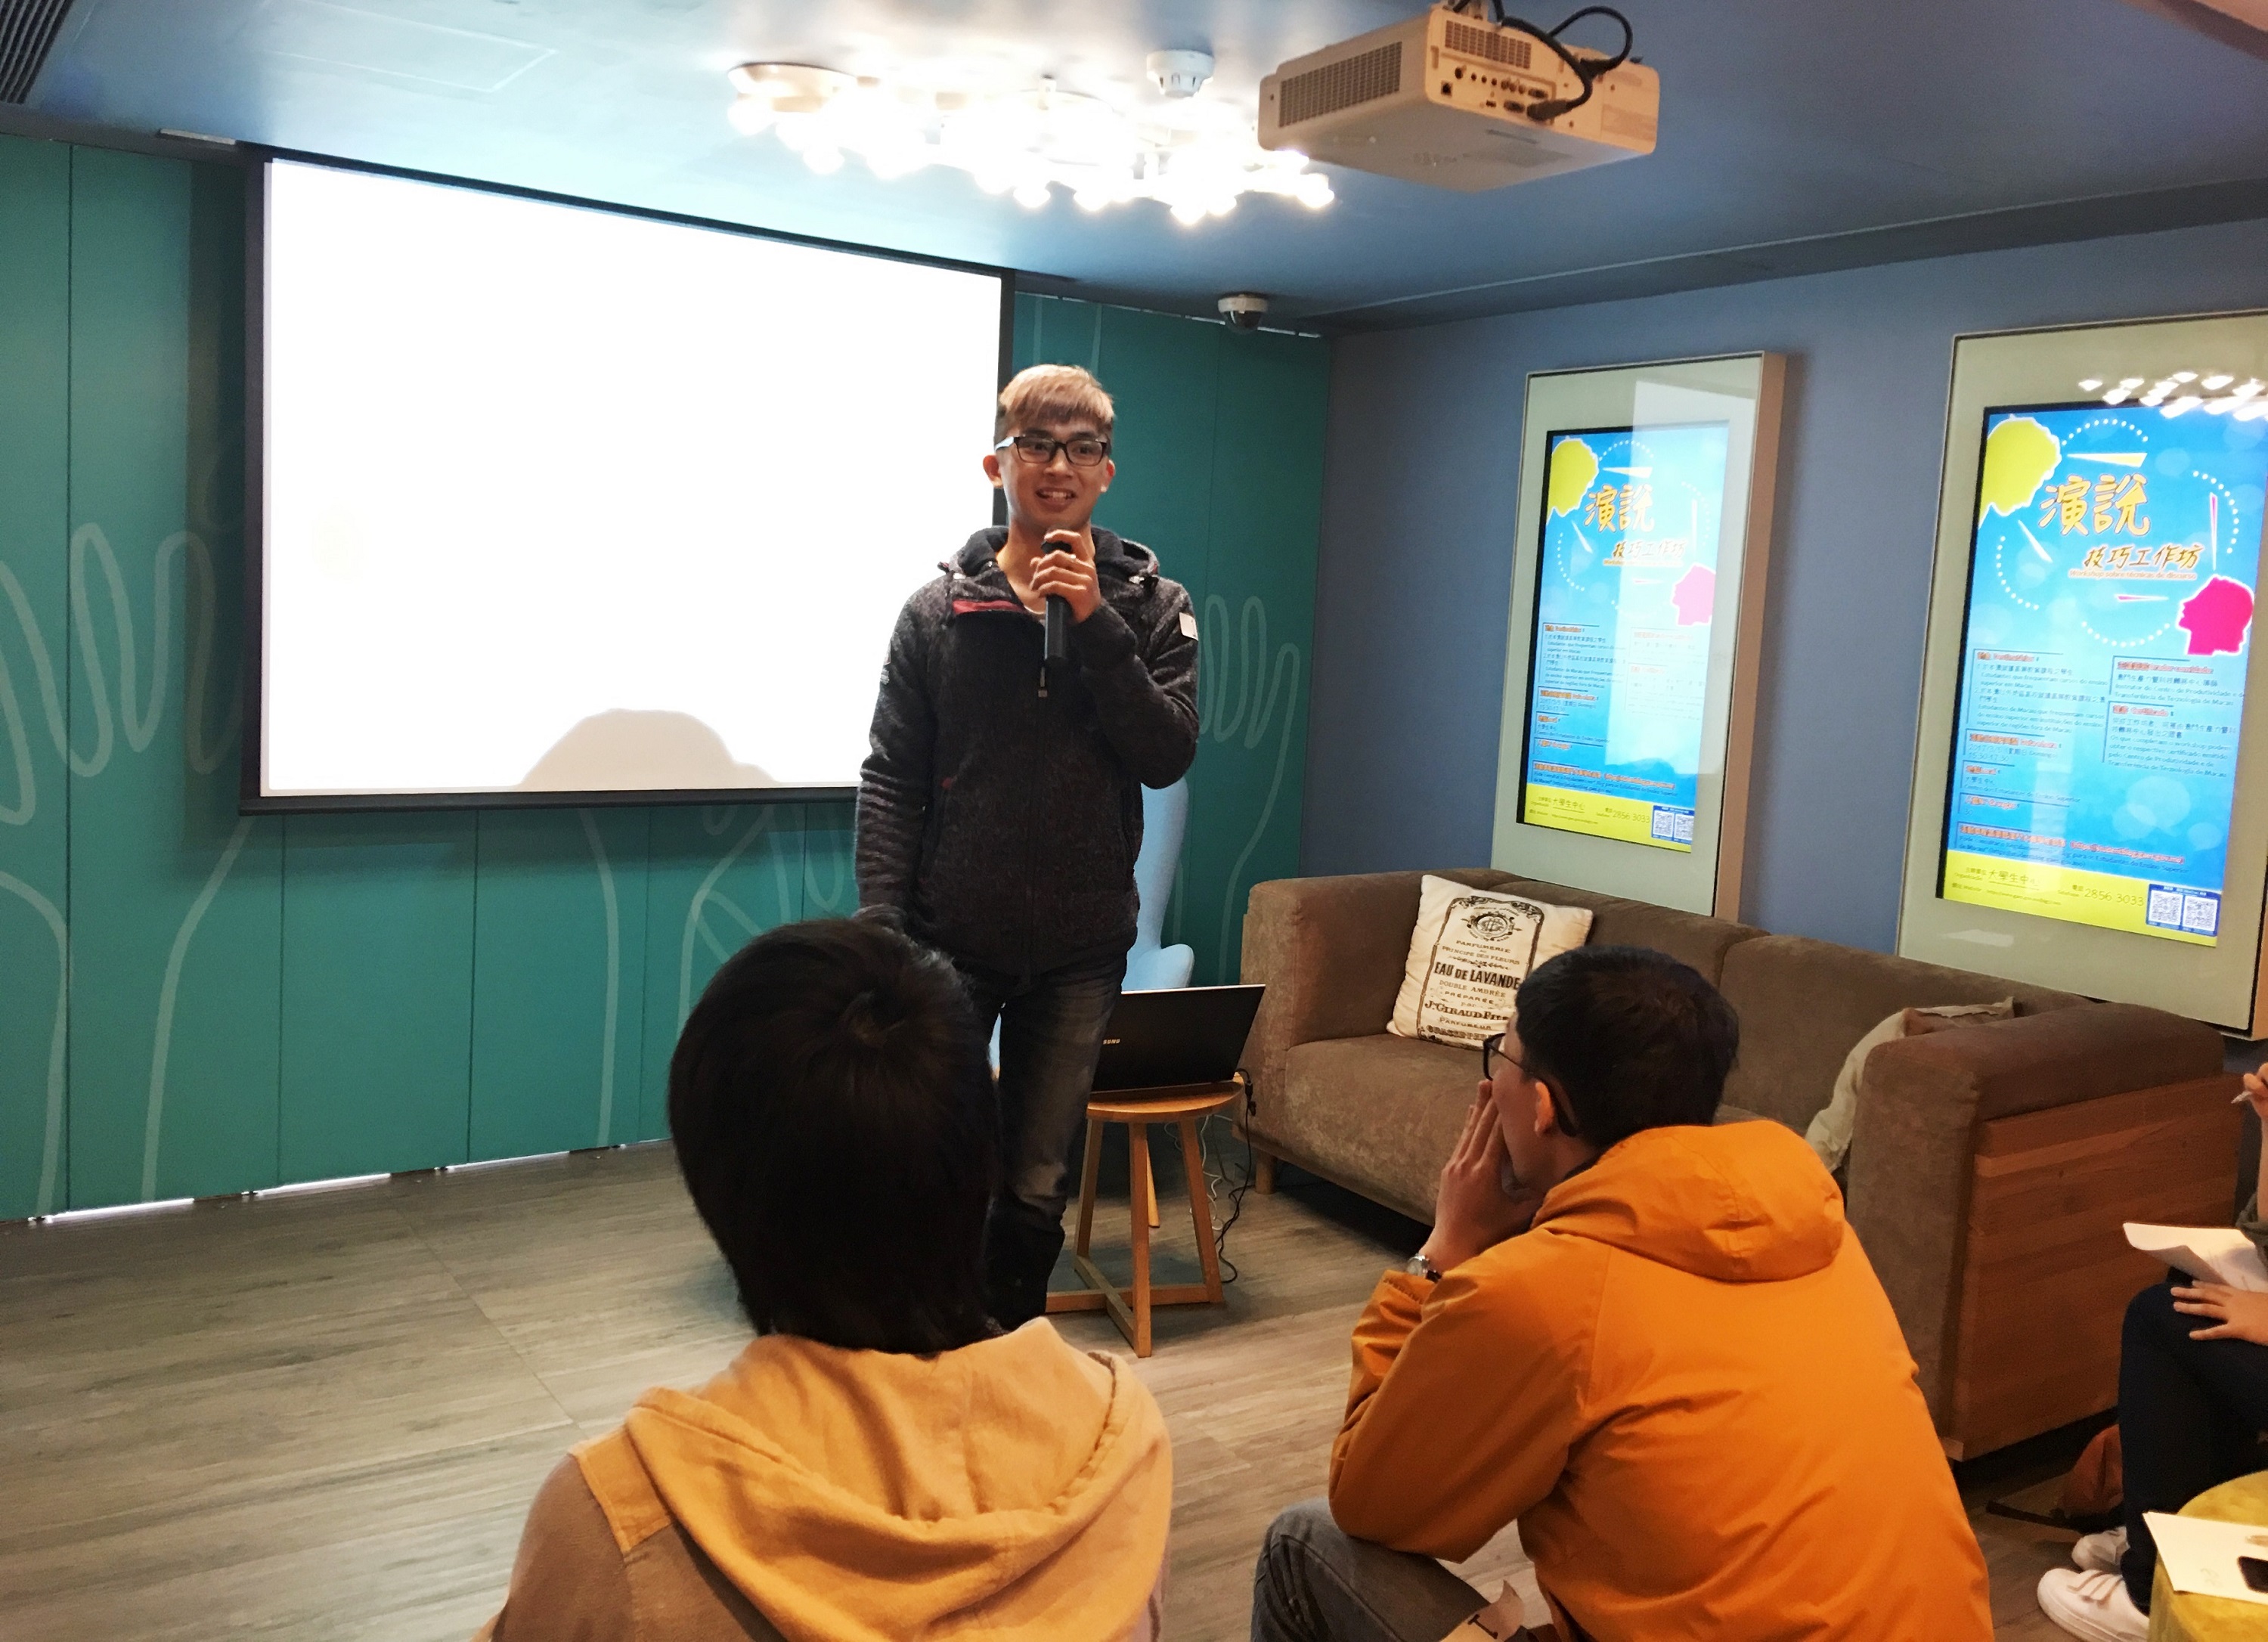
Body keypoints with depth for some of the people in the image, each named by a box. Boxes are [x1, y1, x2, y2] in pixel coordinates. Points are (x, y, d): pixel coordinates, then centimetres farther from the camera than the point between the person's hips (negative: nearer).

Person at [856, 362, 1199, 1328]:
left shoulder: (1153, 607, 4)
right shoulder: (939, 611, 2)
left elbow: (1168, 755, -9)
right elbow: (891, 781, -1)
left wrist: (1095, 619, -15)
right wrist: (881, 923, -11)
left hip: (1079, 949, 1)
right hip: (951, 940, 0)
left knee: (1039, 1185, 10)